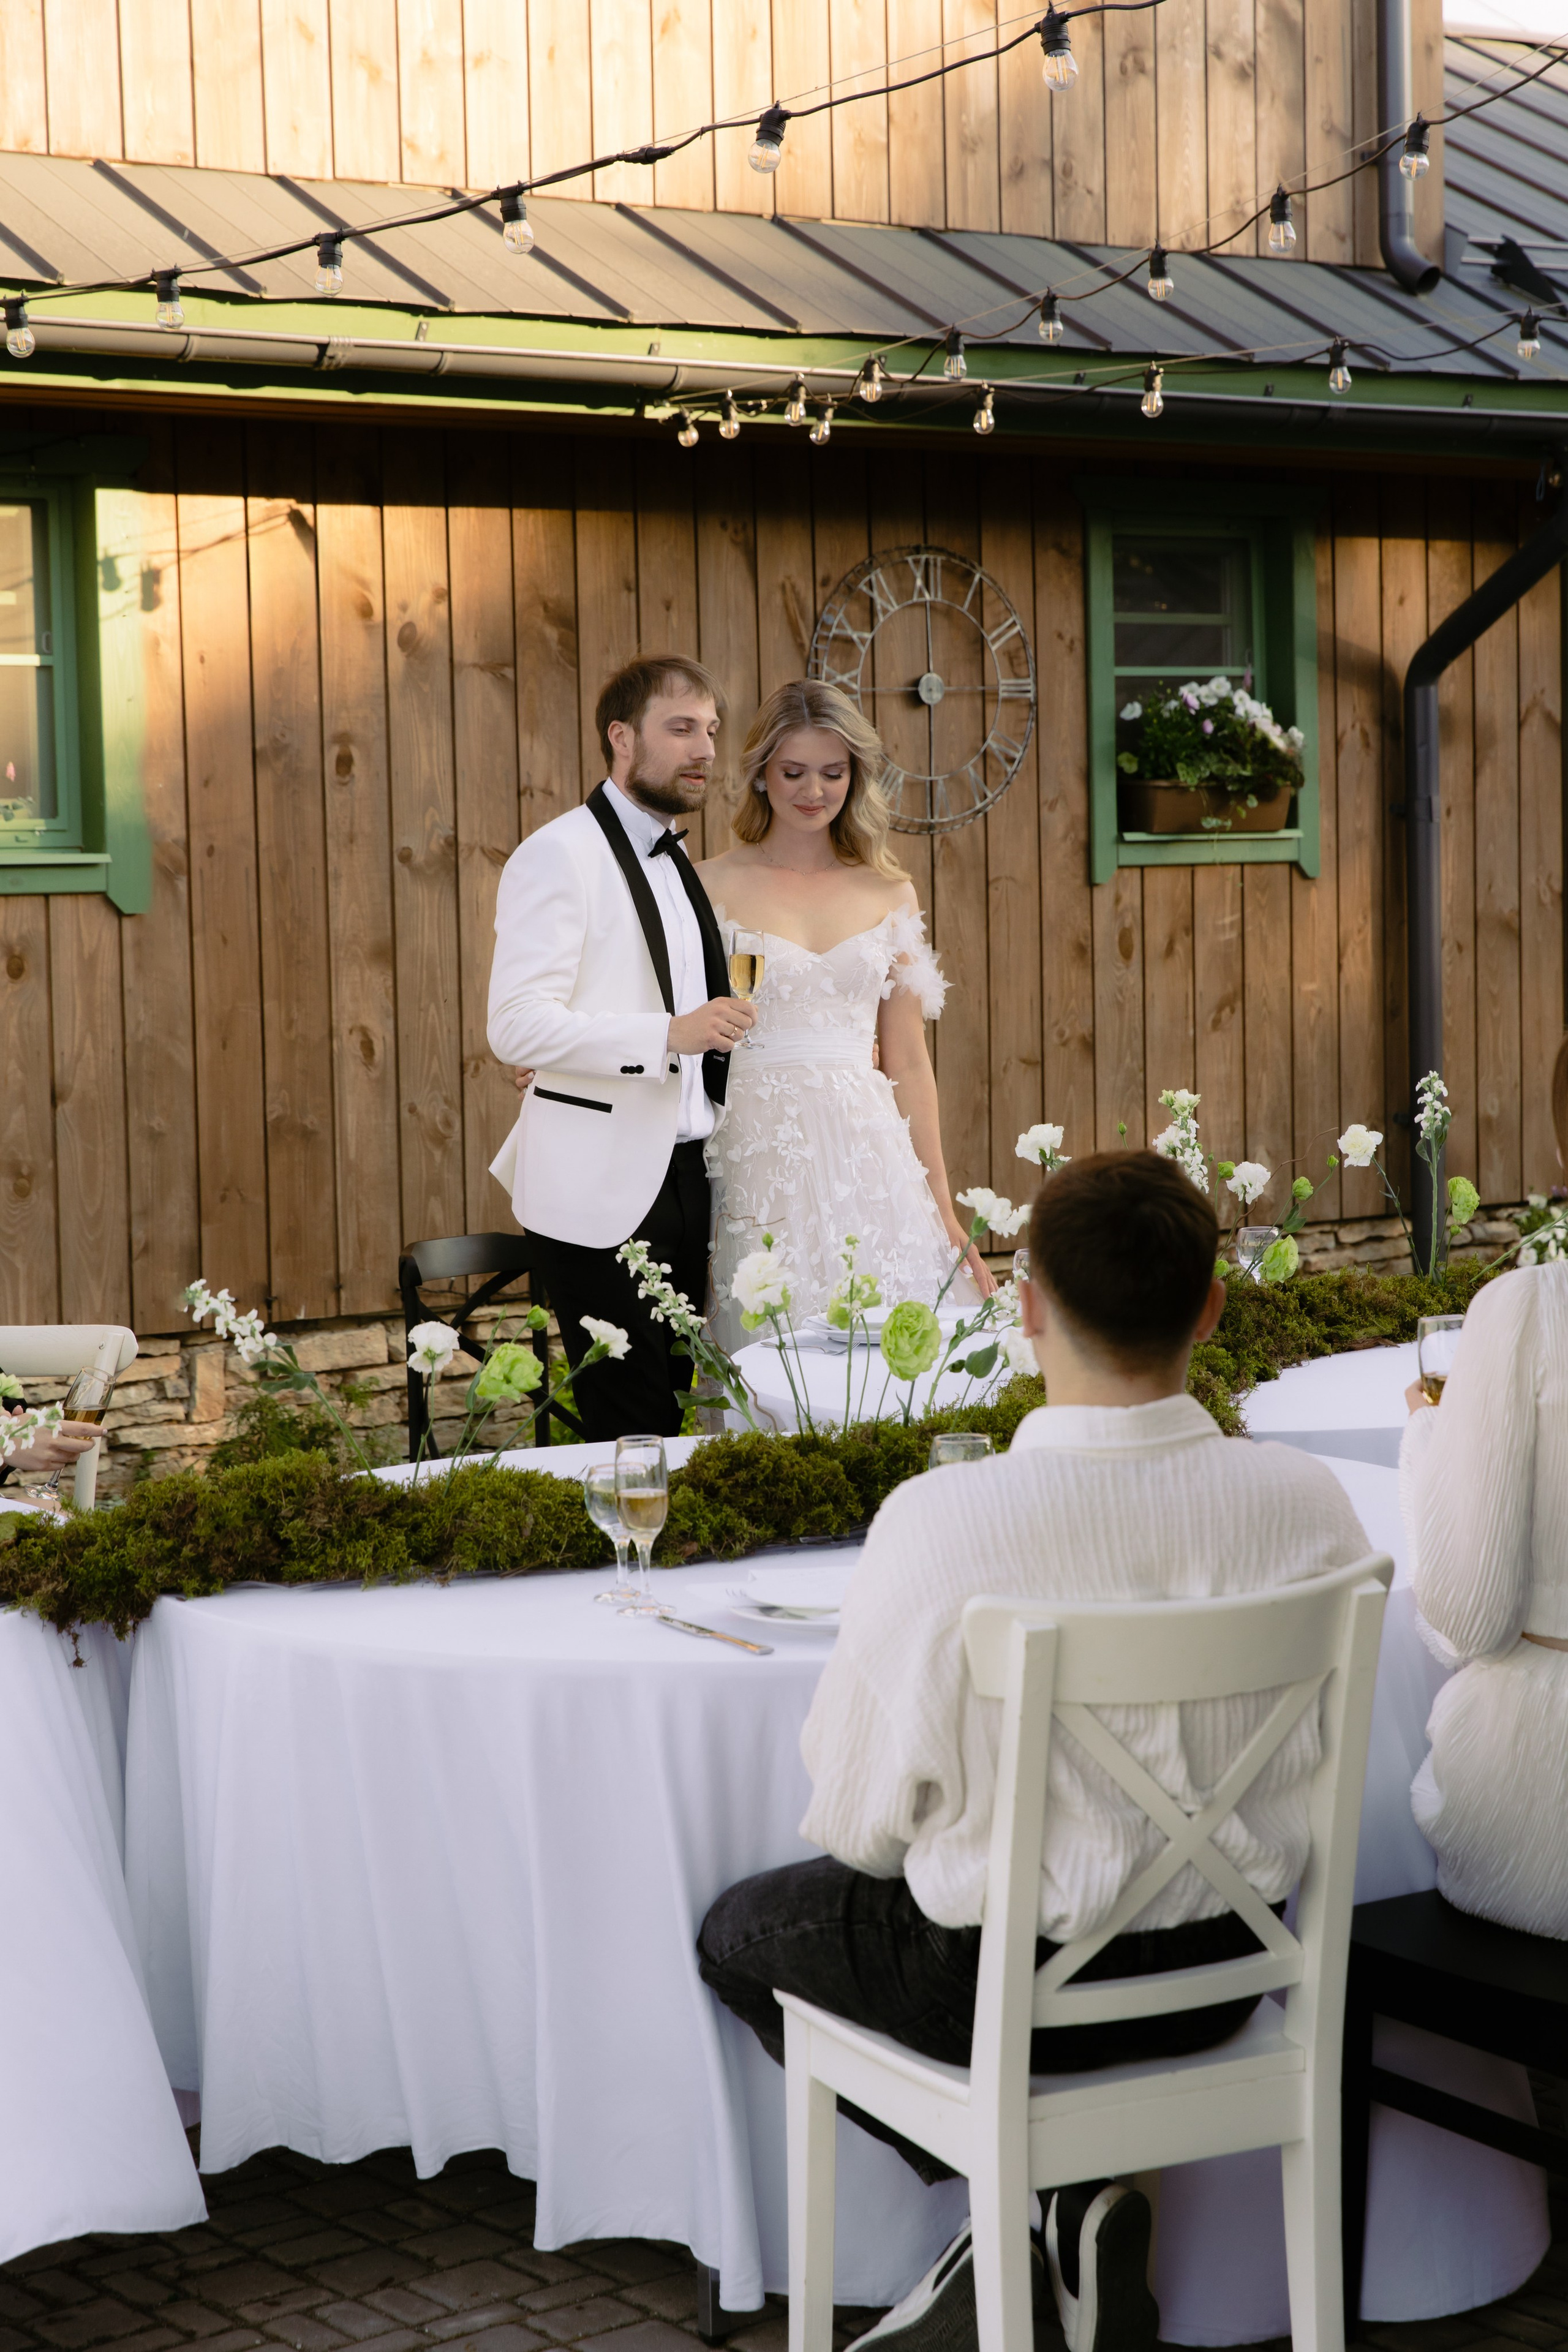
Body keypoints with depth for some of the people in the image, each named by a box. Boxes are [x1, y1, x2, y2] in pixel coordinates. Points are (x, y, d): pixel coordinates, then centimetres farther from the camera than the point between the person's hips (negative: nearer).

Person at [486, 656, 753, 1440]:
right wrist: (667, 1034, -26)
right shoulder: (560, 855, -8)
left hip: (686, 1179, 8)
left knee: (683, 1414, 6)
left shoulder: (680, 866, 19)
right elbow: (516, 1025, -18)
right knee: (634, 1431, -8)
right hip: (602, 1190, -8)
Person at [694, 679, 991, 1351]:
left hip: (866, 1153, 2)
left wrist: (943, 1209, 11)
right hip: (757, 1155, -2)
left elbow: (907, 1060, 12)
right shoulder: (714, 886, 3)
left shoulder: (889, 893, 11)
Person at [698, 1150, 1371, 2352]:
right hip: (1225, 1974, 5)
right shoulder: (1310, 1504, -17)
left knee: (740, 1930, 24)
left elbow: (858, 1822, -15)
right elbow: (1313, 1754, 0)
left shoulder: (938, 1521, -28)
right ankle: (1094, 2187, 18)